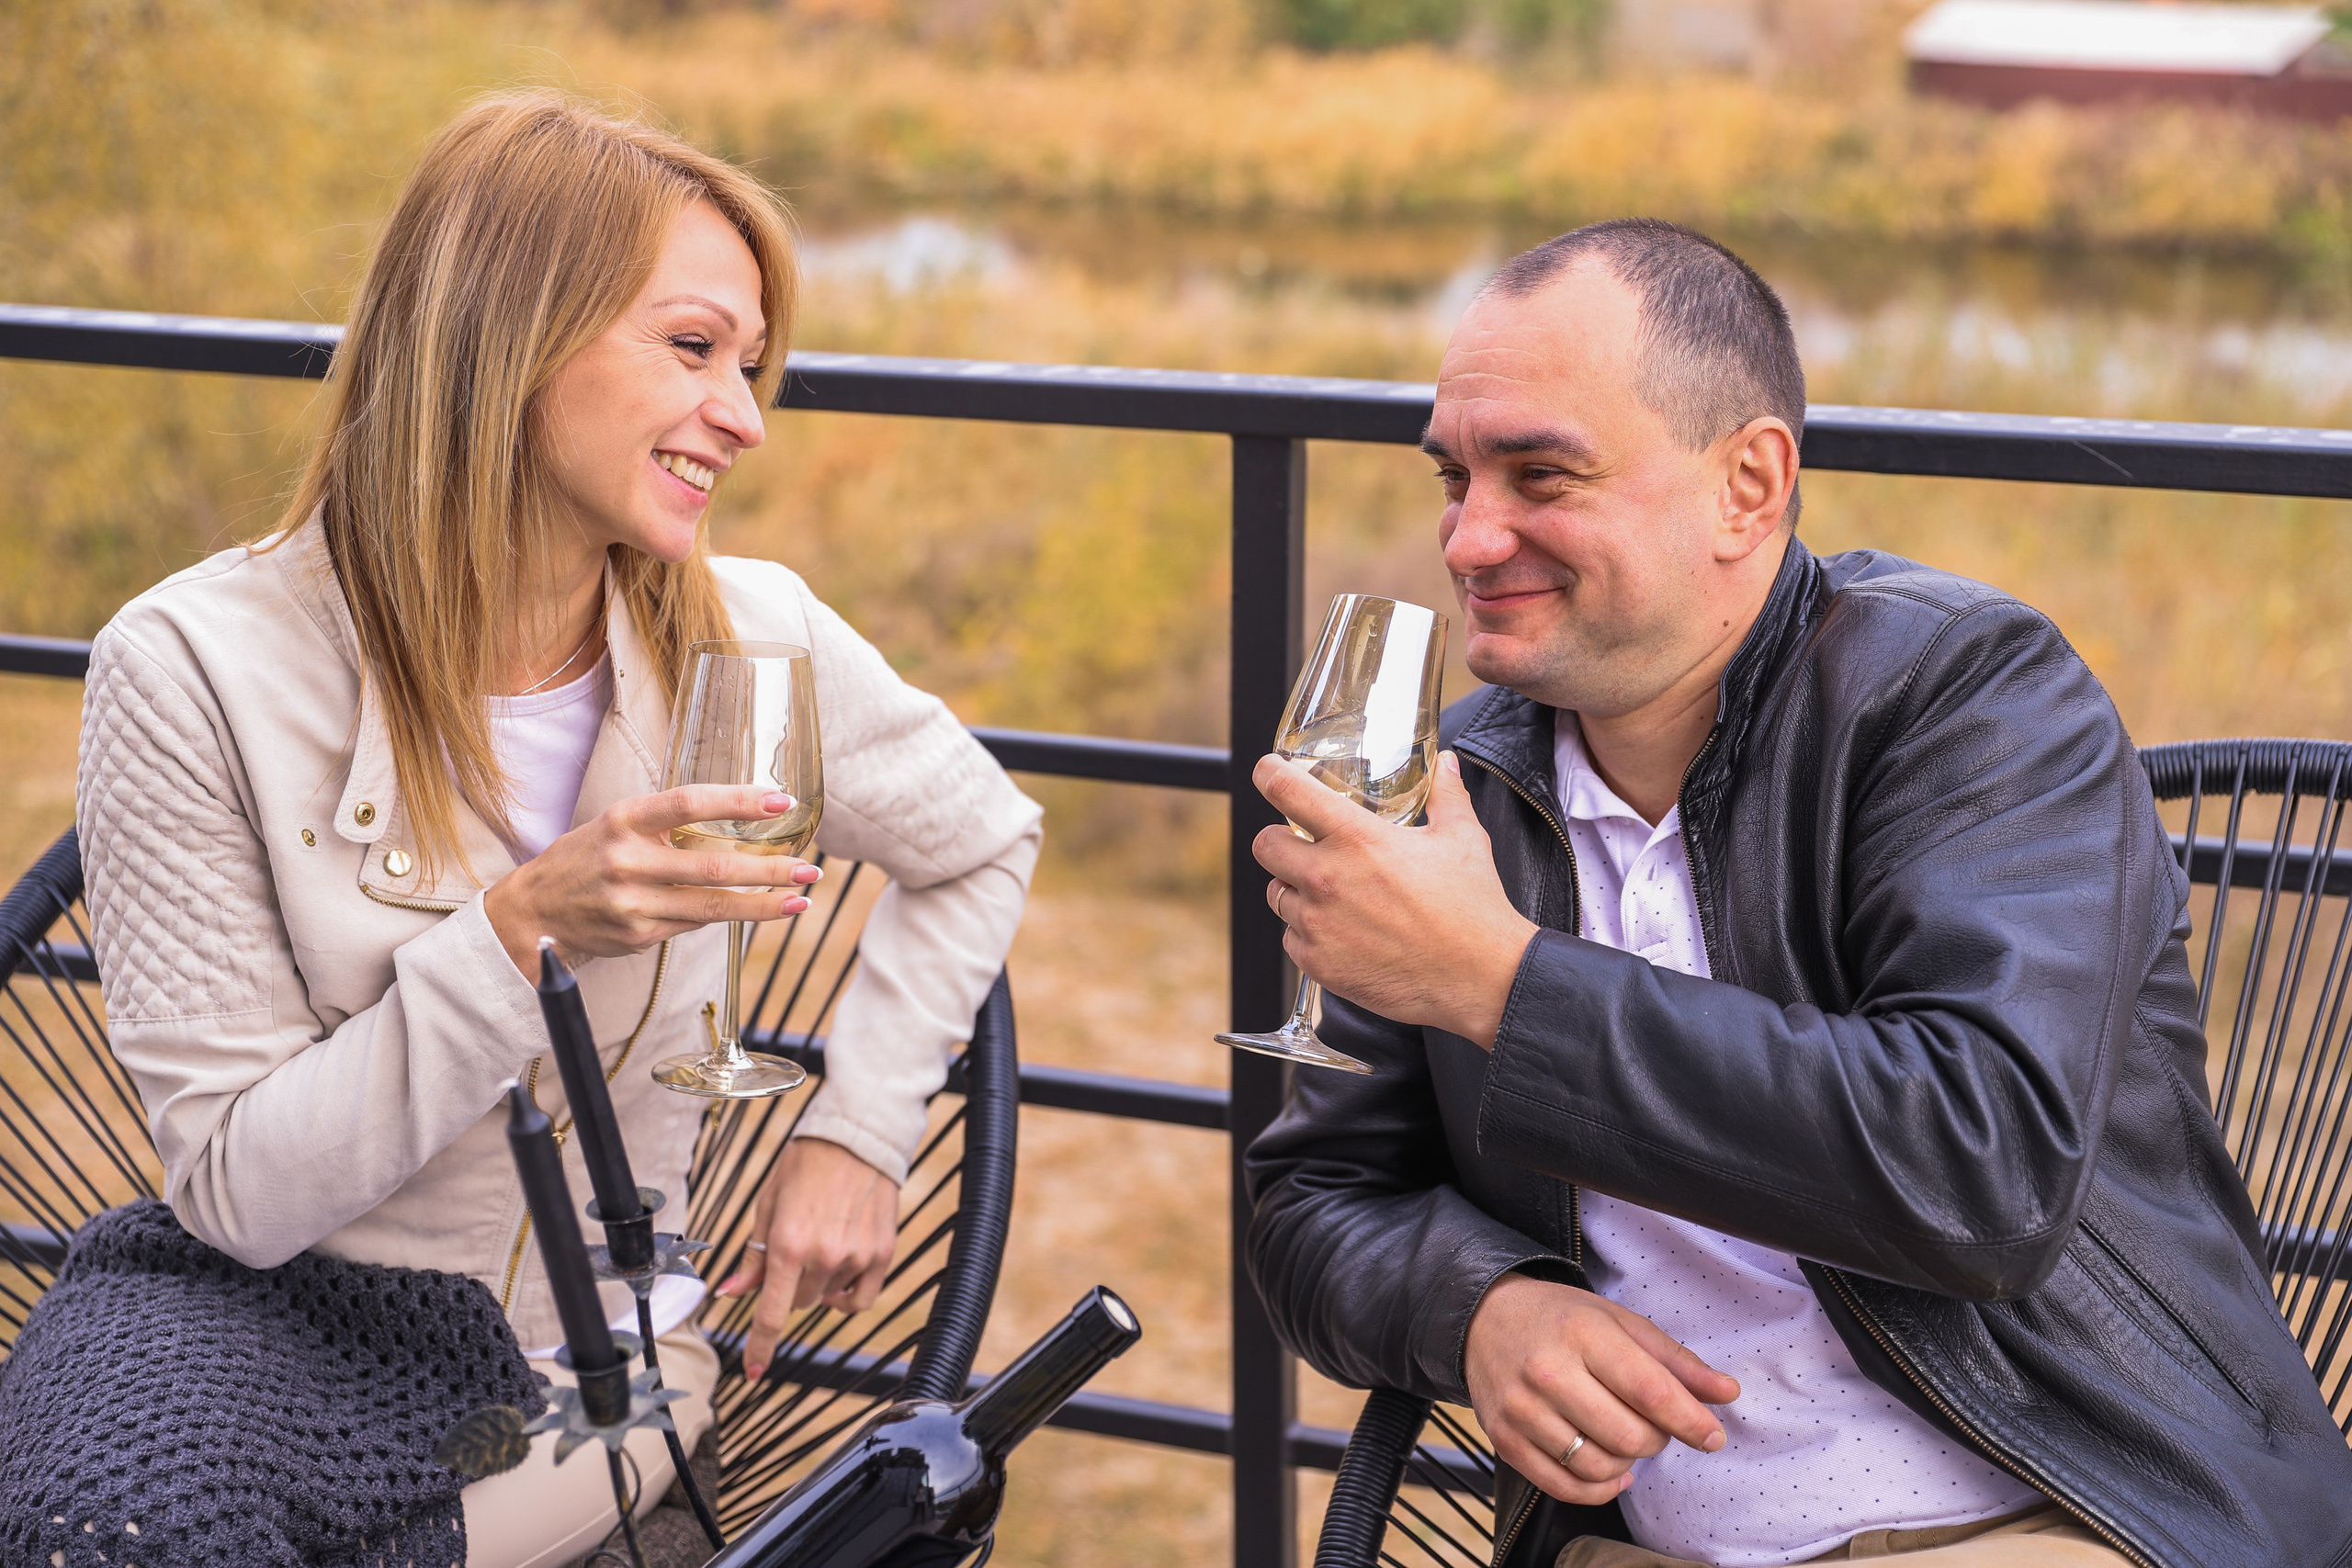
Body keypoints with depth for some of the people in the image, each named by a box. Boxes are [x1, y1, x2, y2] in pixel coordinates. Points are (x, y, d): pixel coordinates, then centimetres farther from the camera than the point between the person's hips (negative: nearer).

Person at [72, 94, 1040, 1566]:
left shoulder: (751, 642, -5)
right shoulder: (195, 672, -14)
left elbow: (984, 842, 16)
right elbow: (240, 1192, -15)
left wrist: (857, 1127, 5)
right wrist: (520, 939, -26)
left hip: (601, 1375, 0)